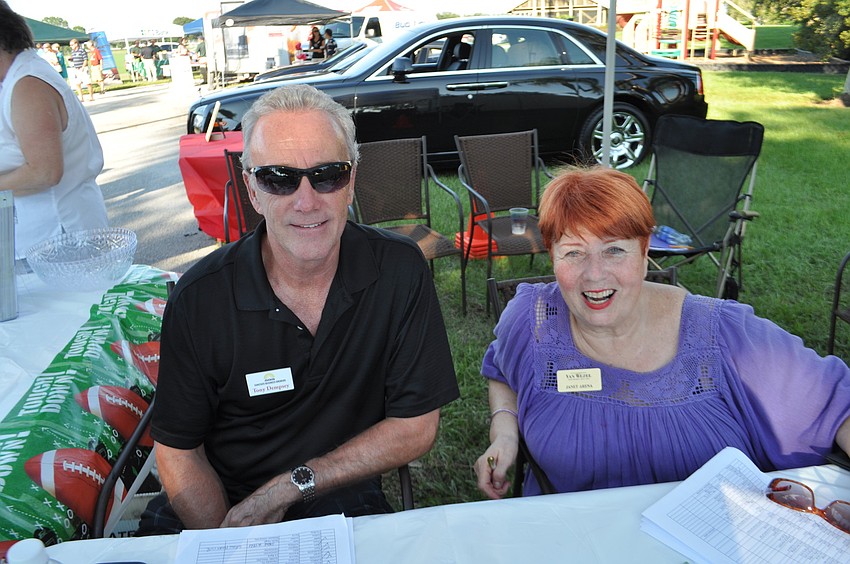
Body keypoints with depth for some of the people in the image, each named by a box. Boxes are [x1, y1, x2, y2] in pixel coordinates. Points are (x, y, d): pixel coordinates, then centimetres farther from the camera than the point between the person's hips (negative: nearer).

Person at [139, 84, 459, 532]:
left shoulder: (398, 271, -12)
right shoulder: (199, 298, -12)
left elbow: (415, 427, -7)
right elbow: (178, 451, -4)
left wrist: (289, 486, -10)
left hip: (343, 499, -1)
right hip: (221, 502, 1)